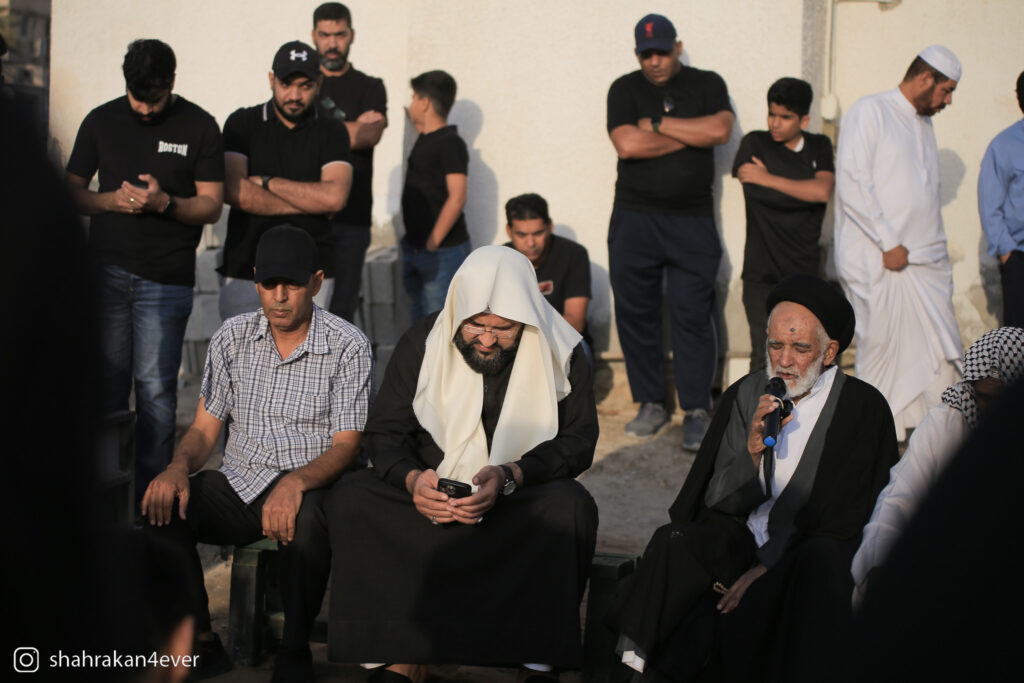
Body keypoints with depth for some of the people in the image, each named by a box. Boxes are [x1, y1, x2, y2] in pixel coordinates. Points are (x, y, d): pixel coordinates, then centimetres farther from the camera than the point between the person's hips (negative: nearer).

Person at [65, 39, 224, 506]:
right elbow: (71, 191, 12)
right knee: (106, 385, 4)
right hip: (105, 270, 2)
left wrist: (165, 203, -17)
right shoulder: (101, 121, 9)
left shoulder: (199, 127, 2)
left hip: (165, 278, -2)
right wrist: (111, 200, -7)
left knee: (155, 389, -5)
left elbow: (211, 205, 1)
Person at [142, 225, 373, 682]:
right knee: (164, 504, -25)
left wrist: (295, 481, -30)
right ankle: (200, 640, -9)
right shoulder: (231, 338, 7)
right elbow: (204, 429, 8)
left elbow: (345, 446, -9)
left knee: (305, 523, -38)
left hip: (308, 489, -3)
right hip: (238, 486, 4)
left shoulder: (348, 347, -5)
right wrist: (178, 468, -16)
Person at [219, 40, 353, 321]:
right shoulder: (243, 124, 7)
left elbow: (335, 197, -8)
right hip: (245, 272, 0)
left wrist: (266, 182, -3)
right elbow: (233, 191, -8)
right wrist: (307, 202, -4)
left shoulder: (331, 131, 8)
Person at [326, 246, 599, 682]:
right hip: (430, 495, 1)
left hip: (522, 501, -1)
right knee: (349, 498, -25)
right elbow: (383, 433, -1)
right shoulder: (422, 343, -4)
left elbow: (578, 442, -7)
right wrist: (412, 479, -25)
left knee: (571, 507, -34)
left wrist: (509, 477, -24)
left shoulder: (561, 351, -7)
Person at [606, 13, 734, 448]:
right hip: (634, 220, 1)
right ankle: (651, 404, 16)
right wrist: (689, 134, -5)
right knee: (635, 314, 4)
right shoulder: (625, 90, 6)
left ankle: (696, 412, 3)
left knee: (693, 317, -4)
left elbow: (720, 130, -11)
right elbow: (627, 144, -11)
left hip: (692, 221, -1)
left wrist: (657, 124, -7)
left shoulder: (707, 84, 8)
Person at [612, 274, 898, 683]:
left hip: (809, 553, -3)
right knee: (673, 544, -25)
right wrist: (753, 448, -12)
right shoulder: (744, 396, 10)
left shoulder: (865, 409, -1)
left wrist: (768, 568, -16)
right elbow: (717, 503, 7)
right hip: (741, 543, 3)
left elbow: (846, 521, -6)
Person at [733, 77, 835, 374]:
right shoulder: (754, 144, 4)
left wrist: (769, 179, -8)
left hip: (805, 271, 2)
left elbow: (823, 191, -8)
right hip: (762, 271, -2)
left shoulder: (819, 147, 10)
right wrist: (806, 191, 1)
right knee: (765, 354, -8)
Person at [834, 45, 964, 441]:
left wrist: (937, 252, 10)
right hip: (877, 260, -7)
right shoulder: (869, 112, -3)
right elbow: (852, 183, -13)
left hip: (926, 260, 7)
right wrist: (889, 243, -15)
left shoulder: (923, 125, 22)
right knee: (881, 349, -5)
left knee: (941, 356, 2)